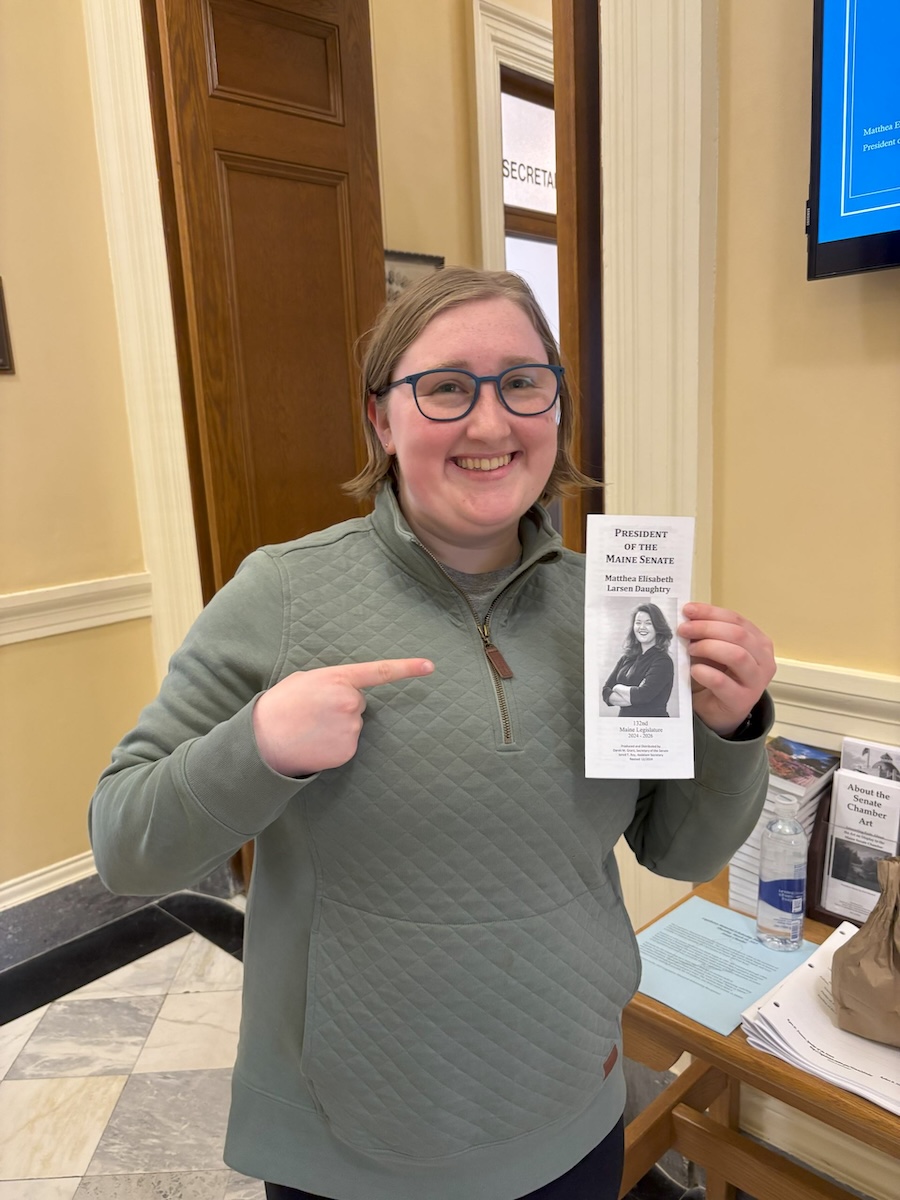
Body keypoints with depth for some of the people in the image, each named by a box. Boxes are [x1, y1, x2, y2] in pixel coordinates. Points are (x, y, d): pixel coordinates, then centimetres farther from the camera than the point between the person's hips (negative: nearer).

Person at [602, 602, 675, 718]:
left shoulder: (663, 661, -9)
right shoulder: (626, 658, 8)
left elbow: (643, 695, -20)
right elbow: (606, 693, 1)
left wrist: (618, 688, -4)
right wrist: (634, 696, -14)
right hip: (624, 715, 5)